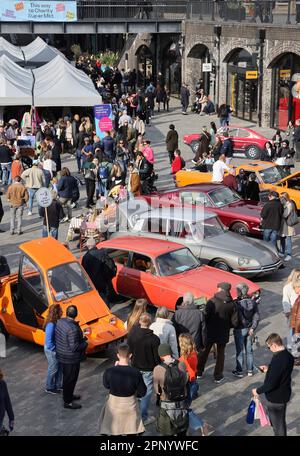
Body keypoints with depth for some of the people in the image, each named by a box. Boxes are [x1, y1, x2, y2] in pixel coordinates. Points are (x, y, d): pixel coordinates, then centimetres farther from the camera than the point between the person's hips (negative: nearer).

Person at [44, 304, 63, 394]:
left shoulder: (56, 322, -3)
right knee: (53, 369, 10)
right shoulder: (51, 325, -30)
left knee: (60, 367, 21)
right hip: (51, 350, -8)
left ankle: (58, 385, 39)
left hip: (57, 349, 8)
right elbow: (49, 341, -27)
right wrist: (55, 349, -18)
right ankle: (49, 388, 29)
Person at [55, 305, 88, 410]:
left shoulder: (59, 322, -6)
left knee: (67, 378, 25)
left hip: (61, 355, 8)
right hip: (71, 359, -8)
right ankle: (67, 402, 21)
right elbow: (74, 347, -29)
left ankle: (69, 395, 43)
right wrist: (85, 343, -11)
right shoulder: (73, 329, -31)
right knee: (70, 379, 8)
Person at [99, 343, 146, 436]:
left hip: (114, 405, 0)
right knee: (132, 432, 20)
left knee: (113, 432, 20)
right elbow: (142, 393, -9)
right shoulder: (136, 373, -21)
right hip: (130, 406, 0)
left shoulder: (109, 372, -20)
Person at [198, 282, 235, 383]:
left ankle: (199, 372, 24)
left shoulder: (212, 302, -17)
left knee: (204, 351, 16)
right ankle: (218, 376, 17)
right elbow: (232, 320, 0)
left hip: (210, 332, -2)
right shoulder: (231, 304, -6)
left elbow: (206, 316, -15)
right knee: (220, 354, 14)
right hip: (223, 333, 2)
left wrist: (205, 328, 0)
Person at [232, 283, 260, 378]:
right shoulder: (253, 302, -4)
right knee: (249, 350, 16)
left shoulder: (236, 303, -22)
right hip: (249, 329, 5)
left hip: (240, 330, -5)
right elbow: (256, 316, -3)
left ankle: (239, 371, 15)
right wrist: (253, 328, 0)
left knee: (240, 351, 6)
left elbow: (235, 318, -19)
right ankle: (250, 370, 24)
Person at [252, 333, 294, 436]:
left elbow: (271, 384, -29)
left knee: (277, 424, 10)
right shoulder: (288, 355, -3)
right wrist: (269, 369, 10)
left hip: (275, 398, -8)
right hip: (284, 394, 8)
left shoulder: (277, 360, -31)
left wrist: (258, 391, -15)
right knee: (281, 421, 26)